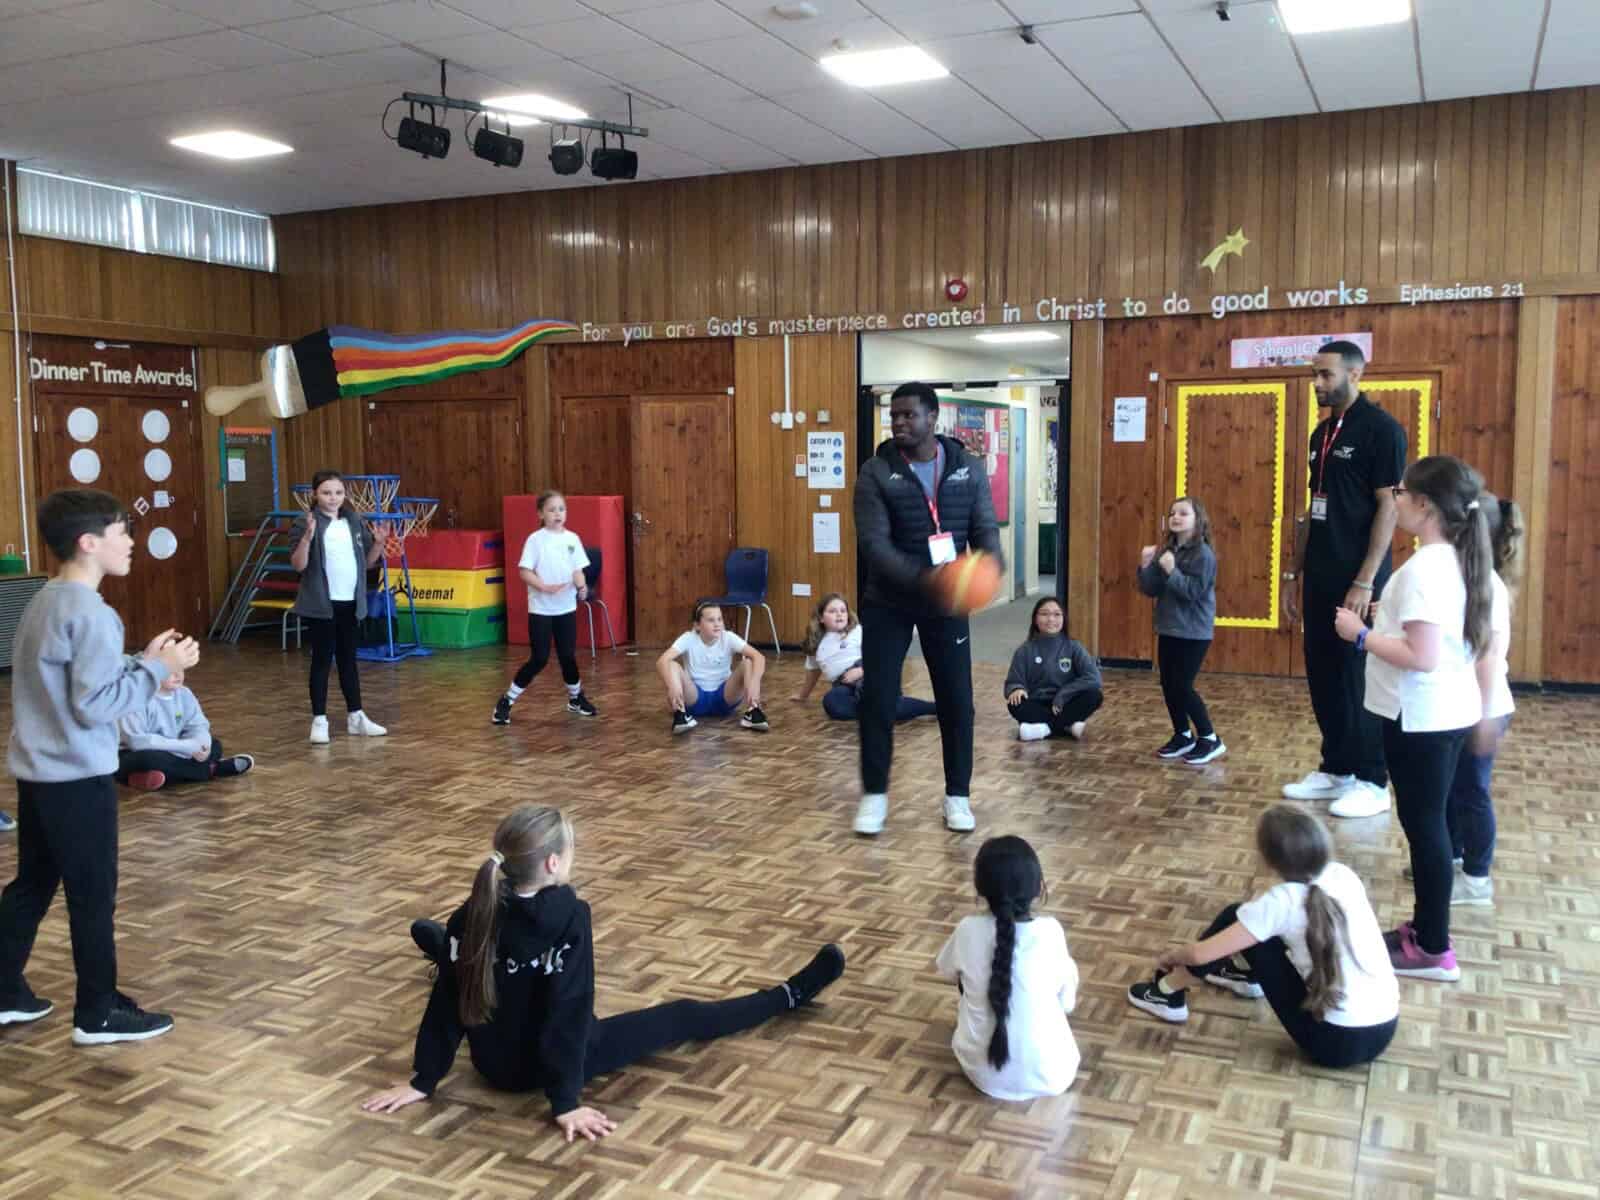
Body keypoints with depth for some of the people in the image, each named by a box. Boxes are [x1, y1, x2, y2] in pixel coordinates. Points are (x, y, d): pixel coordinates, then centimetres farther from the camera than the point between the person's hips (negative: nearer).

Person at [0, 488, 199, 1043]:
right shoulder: (91, 613, -20)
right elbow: (95, 704, -23)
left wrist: (140, 660, 9)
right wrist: (157, 668, -16)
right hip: (78, 778, -9)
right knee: (93, 896, 2)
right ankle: (98, 1015, 12)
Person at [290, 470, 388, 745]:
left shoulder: (354, 521, 6)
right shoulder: (308, 523, -9)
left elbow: (368, 560, 12)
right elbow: (298, 565, -15)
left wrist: (379, 543, -7)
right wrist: (307, 537, -29)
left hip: (350, 602, 5)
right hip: (321, 603, -5)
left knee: (348, 658, 13)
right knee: (322, 659, -1)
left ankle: (355, 717, 20)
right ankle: (319, 720, 5)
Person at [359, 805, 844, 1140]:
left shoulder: (475, 913, -12)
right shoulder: (568, 914, -28)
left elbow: (447, 1000, -6)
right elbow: (570, 1010, -27)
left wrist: (423, 1080, 0)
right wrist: (566, 1101, -23)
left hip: (492, 1064, 5)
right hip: (547, 1065, -5)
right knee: (685, 1017, 6)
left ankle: (443, 945, 72)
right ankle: (790, 994, 18)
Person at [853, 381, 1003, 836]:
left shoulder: (968, 468, -3)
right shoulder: (876, 472, -11)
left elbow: (986, 529, -3)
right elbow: (873, 543, -19)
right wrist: (921, 579, -34)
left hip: (946, 603, 2)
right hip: (887, 603, -1)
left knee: (957, 700, 5)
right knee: (877, 699, 0)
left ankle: (958, 795, 21)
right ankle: (874, 795, 17)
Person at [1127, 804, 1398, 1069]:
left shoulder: (1282, 902, -16)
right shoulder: (1344, 875, 0)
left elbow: (1201, 954, -11)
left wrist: (1172, 956, 11)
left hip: (1336, 1042, -6)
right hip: (1385, 1030, 6)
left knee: (1234, 918, 2)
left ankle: (1170, 994, 18)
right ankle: (1250, 978, 44)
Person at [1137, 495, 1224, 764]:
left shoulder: (1203, 554, -13)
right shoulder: (1166, 551, 7)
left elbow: (1194, 591, -22)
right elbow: (1150, 590, 4)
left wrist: (1172, 571, -28)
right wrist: (1146, 566, -10)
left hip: (1193, 633, -7)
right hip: (1168, 629, 7)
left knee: (1182, 686, -8)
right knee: (1168, 684, 10)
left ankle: (1210, 739, 5)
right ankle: (1183, 735, 25)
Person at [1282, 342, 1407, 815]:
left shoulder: (1380, 429, -10)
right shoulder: (1323, 433, 13)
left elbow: (1389, 507, -15)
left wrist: (1365, 582, -20)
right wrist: (1295, 573, 15)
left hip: (1357, 581, -7)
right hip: (1321, 579, 8)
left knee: (1358, 680, 0)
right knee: (1322, 677, 11)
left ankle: (1371, 781, 11)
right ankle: (1336, 770, 22)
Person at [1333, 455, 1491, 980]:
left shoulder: (1423, 567, -21)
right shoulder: (1457, 560, 8)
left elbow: (1421, 656, -26)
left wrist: (1361, 634, -16)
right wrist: (1387, 621, 16)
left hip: (1421, 717, -10)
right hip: (1449, 710, 10)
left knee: (1422, 824, 0)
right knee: (1430, 821, 17)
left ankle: (1434, 951, 10)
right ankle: (1425, 927, 29)